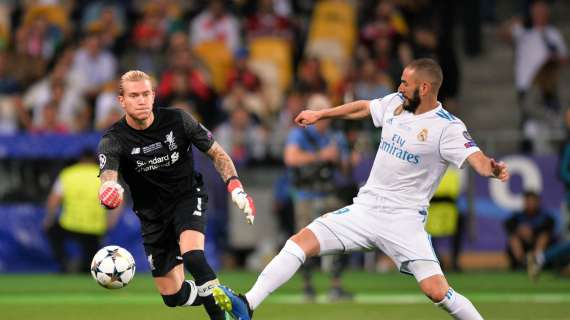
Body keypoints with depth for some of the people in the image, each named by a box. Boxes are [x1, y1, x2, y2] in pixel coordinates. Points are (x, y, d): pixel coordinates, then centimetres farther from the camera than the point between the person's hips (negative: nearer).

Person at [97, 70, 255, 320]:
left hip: (187, 197, -2)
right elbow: (108, 177, -36)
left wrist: (235, 187, -19)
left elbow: (216, 153, -3)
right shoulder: (114, 140, -19)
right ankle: (215, 296, 34)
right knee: (173, 296, 4)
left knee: (192, 254, -33)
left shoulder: (178, 120, -15)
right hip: (152, 213, 2)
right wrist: (109, 191, -61)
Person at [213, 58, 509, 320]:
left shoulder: (448, 128, -13)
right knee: (302, 241, -9)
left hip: (404, 220, -6)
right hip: (365, 209, 6)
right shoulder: (395, 103, 6)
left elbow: (476, 159, -27)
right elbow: (362, 107, 25)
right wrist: (320, 114, 36)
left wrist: (492, 169, -50)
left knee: (436, 290, -20)